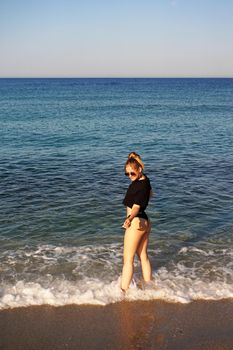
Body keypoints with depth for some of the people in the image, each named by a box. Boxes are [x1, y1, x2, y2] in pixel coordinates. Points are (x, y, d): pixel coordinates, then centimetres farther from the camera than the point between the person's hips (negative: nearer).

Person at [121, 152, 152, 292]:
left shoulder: (141, 186, -21)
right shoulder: (145, 180, 7)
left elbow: (136, 207, -29)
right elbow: (150, 193, 27)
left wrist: (129, 219, -45)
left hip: (136, 222, -10)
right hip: (145, 221, 10)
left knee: (128, 259, -3)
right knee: (144, 256, 17)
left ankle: (124, 290, 2)